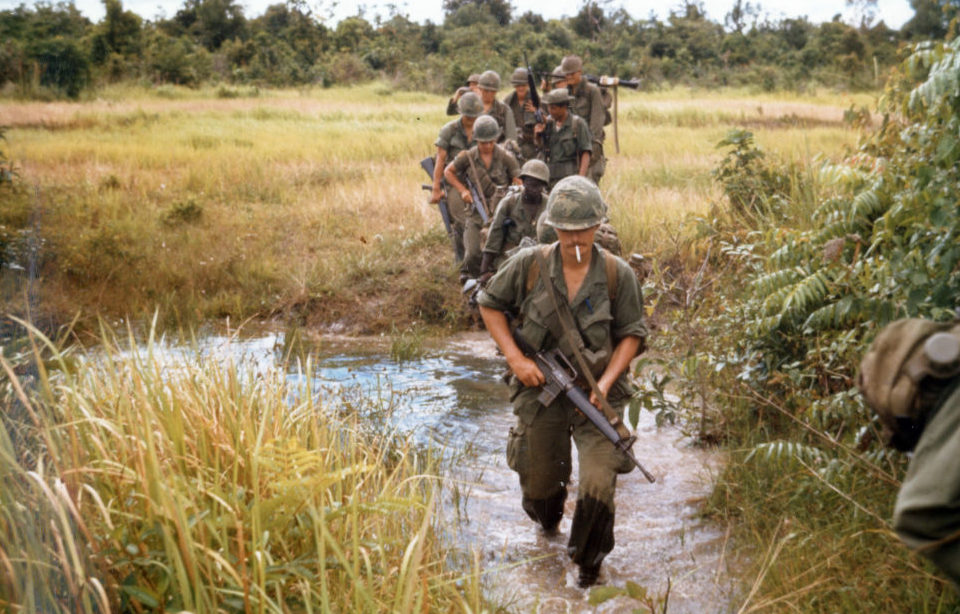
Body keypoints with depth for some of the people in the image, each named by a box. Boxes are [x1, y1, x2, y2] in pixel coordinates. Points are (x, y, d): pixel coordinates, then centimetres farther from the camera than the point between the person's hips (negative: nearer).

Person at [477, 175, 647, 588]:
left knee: (598, 485, -15)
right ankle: (547, 521, 55)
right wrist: (515, 358, -8)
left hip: (596, 395, -1)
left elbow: (631, 334, -1)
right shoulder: (529, 265, -10)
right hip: (541, 389, 1)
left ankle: (588, 561, 14)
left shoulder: (617, 274, -10)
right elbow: (489, 304, 3)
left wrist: (606, 382, -14)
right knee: (539, 483, 16)